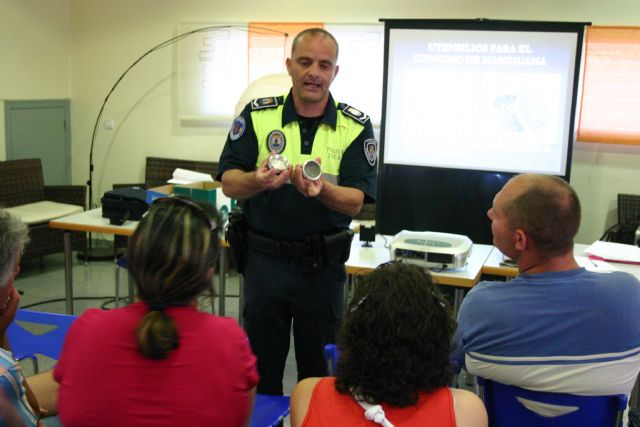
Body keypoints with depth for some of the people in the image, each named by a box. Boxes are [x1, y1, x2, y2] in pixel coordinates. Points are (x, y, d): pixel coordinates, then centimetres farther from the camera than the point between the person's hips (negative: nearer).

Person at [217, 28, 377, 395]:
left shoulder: (356, 126, -3)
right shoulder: (257, 116, -2)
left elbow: (355, 201, -9)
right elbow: (229, 183, -6)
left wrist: (321, 190, -30)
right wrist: (258, 180, -28)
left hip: (323, 265, 0)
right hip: (264, 258, 1)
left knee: (320, 368, 15)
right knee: (261, 368, 15)